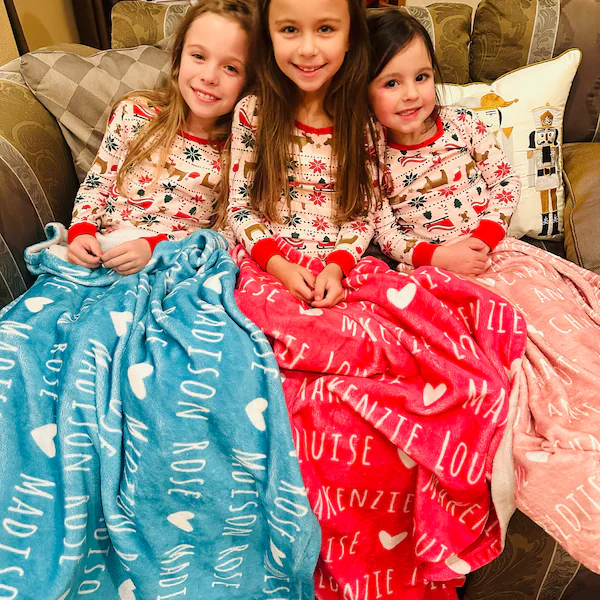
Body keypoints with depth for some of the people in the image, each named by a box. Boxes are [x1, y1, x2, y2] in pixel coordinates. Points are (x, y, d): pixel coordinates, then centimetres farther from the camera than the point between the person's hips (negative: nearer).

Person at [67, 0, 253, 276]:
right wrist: (81, 231, -9)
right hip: (100, 256, 1)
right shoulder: (134, 113, -2)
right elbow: (95, 184, 9)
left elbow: (229, 233, -8)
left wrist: (154, 247, -19)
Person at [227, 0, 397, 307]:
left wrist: (336, 267, -13)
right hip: (267, 266, -1)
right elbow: (239, 205, 1)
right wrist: (278, 265, -13)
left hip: (342, 268, 1)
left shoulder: (364, 121, 0)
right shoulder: (251, 113, -1)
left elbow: (366, 212, 4)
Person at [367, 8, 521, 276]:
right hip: (427, 265, -2)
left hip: (490, 250, 2)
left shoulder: (462, 123, -3)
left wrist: (484, 238, -11)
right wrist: (439, 256, -18)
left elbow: (506, 179, 3)